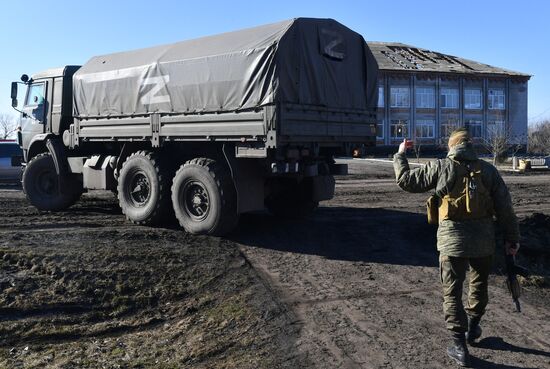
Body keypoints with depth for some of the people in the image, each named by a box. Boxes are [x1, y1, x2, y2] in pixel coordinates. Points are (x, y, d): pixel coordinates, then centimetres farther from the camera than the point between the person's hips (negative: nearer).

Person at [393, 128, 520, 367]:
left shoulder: (441, 167, -3)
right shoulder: (488, 170, 5)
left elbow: (406, 180, 2)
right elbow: (504, 208, 3)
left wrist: (400, 155, 17)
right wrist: (512, 238, 10)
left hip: (452, 240, -3)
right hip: (484, 241, 3)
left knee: (452, 293, 6)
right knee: (479, 286, 25)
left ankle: (459, 346, 5)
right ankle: (472, 328, 40)